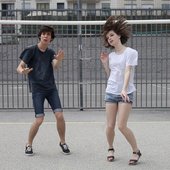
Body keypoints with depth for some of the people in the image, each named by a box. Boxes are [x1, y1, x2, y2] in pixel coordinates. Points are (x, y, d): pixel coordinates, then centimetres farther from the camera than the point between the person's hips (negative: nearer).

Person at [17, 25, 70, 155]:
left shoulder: (51, 52, 9)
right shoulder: (31, 50, -2)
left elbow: (55, 66, -9)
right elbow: (20, 67, -5)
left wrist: (59, 60, -33)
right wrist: (22, 71, -30)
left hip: (51, 88, 4)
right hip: (37, 89, -3)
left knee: (60, 115, -8)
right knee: (39, 119, -11)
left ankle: (63, 142, 12)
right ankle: (29, 145, 11)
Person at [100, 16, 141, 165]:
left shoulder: (130, 52, -5)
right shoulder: (111, 55, 11)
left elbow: (128, 71, -17)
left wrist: (124, 89, -29)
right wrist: (105, 63, 3)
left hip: (126, 93, -5)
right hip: (111, 92, 5)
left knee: (122, 126, -11)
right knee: (110, 126, 3)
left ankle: (136, 151, 6)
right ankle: (111, 149, 27)